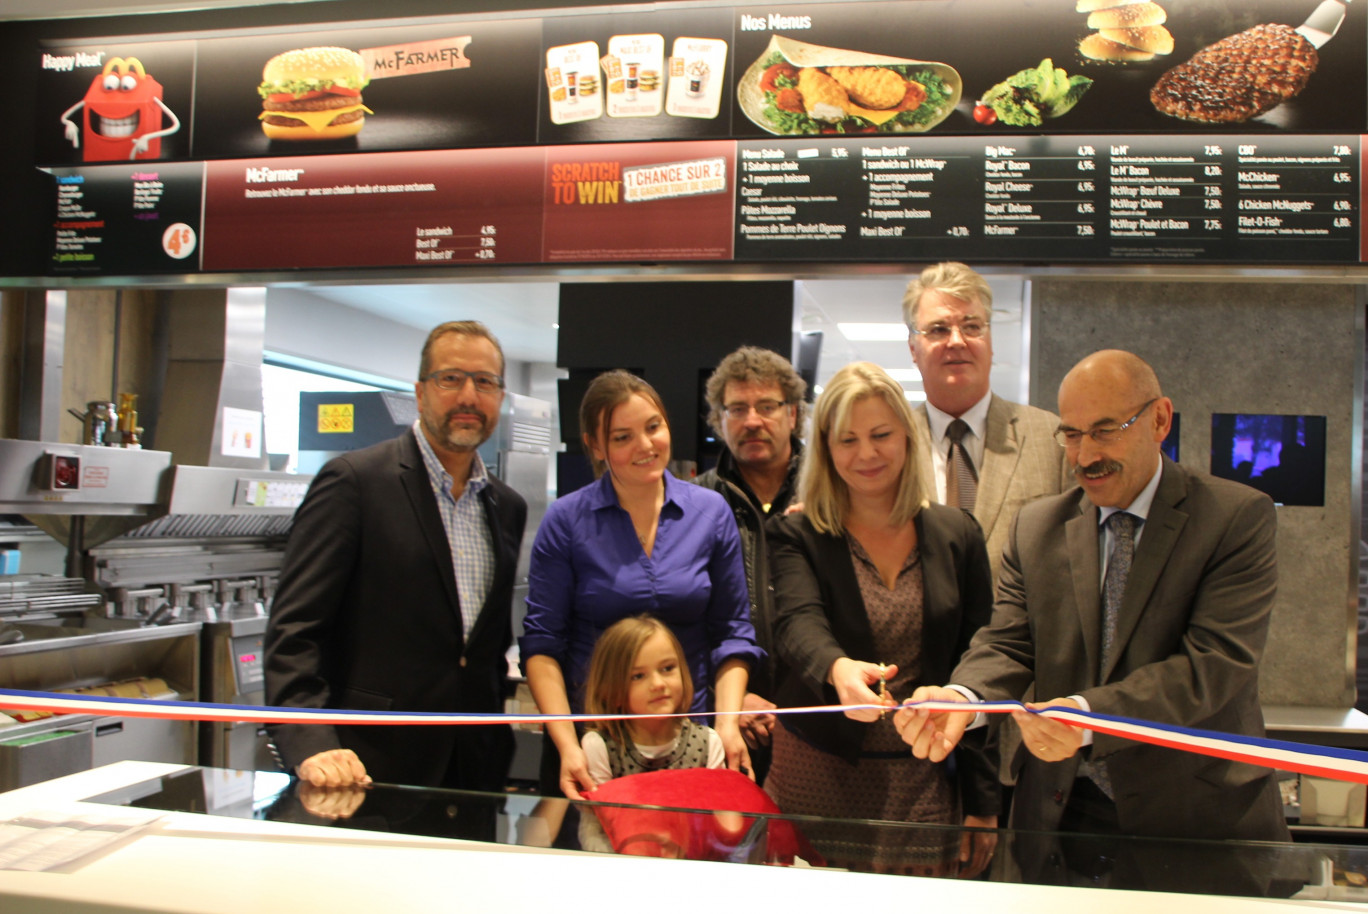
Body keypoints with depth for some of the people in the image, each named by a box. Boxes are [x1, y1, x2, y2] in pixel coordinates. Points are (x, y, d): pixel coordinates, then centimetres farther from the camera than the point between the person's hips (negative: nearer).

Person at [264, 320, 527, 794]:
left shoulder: (508, 507, 11)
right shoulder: (354, 481, -7)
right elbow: (294, 628, -12)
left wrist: (497, 739, 12)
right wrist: (311, 743, -23)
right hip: (370, 769, -5)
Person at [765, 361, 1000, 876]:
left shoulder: (956, 534, 4)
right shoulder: (797, 536, -1)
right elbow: (798, 624, -20)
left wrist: (982, 803, 2)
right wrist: (838, 669, -43)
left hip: (923, 791, 2)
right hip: (816, 781, -1)